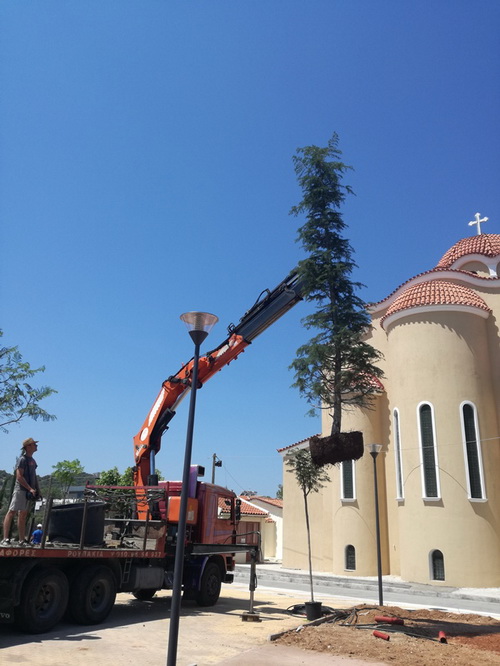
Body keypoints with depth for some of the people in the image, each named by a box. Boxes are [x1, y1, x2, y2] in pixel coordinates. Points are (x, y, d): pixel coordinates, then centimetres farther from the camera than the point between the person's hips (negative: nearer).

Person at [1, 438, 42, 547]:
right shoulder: (22, 459, -10)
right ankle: (5, 539, -8)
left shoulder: (32, 460, 16)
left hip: (29, 492, 9)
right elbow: (19, 477, -17)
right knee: (12, 512, -8)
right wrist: (30, 488, -21)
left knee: (23, 515, 11)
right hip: (20, 490, -9)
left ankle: (22, 541, 14)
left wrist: (37, 490, 16)